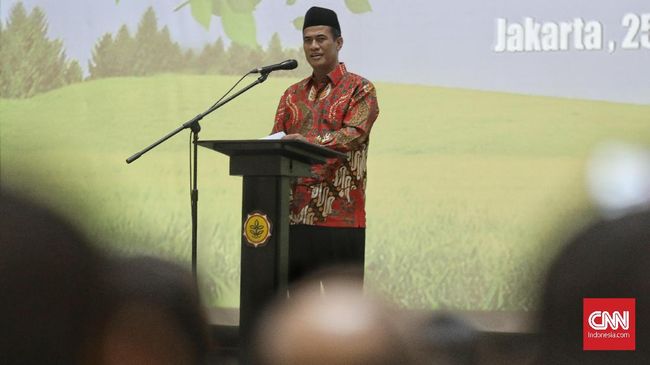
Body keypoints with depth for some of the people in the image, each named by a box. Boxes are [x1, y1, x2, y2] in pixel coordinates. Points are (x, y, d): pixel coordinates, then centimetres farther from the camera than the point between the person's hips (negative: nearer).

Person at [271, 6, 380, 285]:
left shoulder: (360, 89, 1)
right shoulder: (293, 94, 18)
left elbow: (355, 134, -14)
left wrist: (309, 141, -29)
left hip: (340, 214, -5)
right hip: (295, 213, 5)